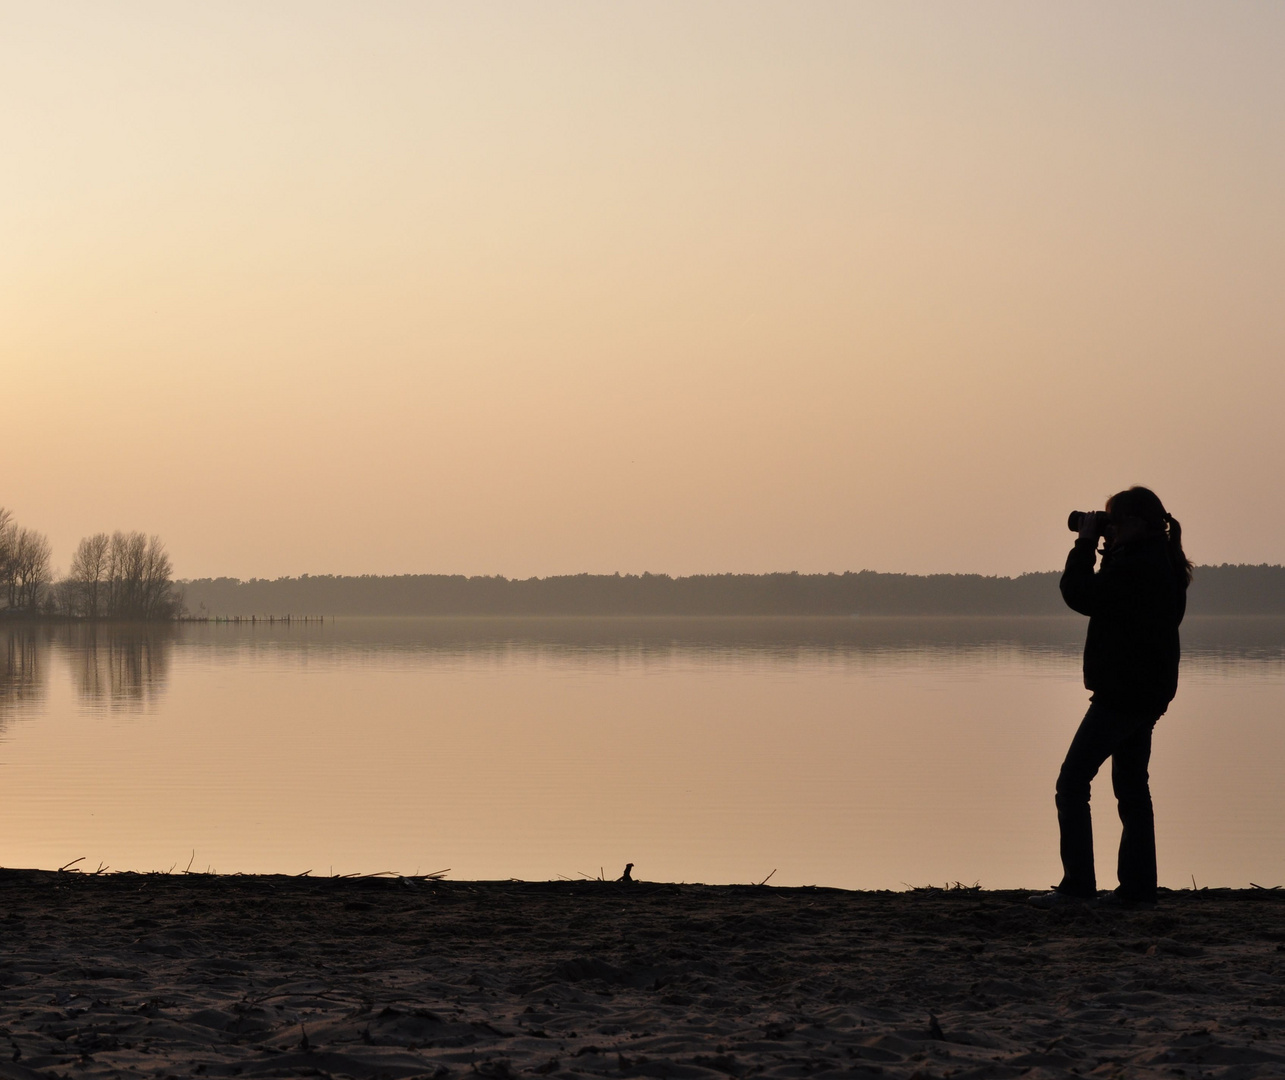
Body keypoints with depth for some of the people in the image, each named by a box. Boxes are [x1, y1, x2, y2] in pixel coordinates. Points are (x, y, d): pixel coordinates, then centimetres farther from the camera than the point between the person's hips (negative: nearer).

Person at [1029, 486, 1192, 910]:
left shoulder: (1136, 567, -19)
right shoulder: (1163, 564, 13)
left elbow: (1081, 595, -19)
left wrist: (1084, 544, -9)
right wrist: (1104, 551, 13)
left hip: (1121, 694, -11)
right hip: (1145, 694, 11)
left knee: (1072, 782, -7)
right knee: (1132, 787, 14)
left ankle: (1077, 884, -10)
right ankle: (1138, 887, 13)